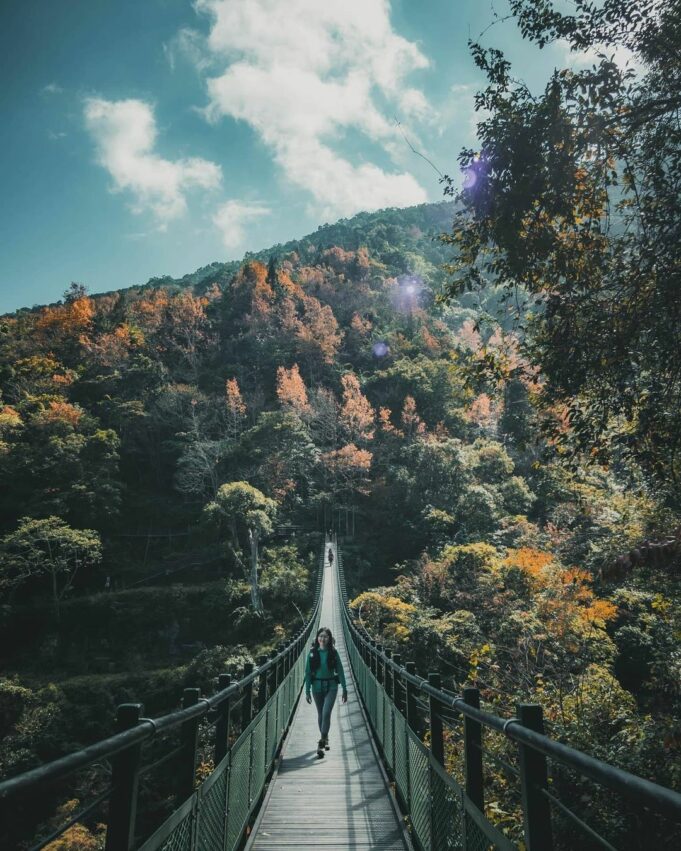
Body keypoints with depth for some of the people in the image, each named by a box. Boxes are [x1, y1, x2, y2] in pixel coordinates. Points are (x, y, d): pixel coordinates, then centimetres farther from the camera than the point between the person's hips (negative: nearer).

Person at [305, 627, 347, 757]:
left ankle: (321, 743, -13)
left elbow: (340, 671, 0)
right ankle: (325, 739, 31)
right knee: (320, 714, 13)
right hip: (317, 687, 2)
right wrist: (307, 691, -3)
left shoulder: (333, 652, -4)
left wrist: (344, 689, 0)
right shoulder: (312, 653, -3)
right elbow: (308, 672, 0)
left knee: (326, 713, -14)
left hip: (331, 687, -2)